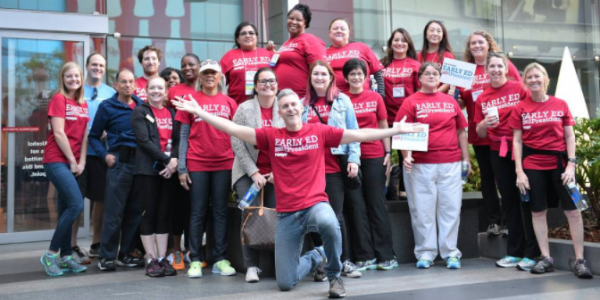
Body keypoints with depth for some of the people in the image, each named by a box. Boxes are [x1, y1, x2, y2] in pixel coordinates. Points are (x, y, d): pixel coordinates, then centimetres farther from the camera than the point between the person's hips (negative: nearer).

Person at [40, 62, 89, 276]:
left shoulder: (83, 104, 14)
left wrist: (81, 162, -1)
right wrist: (72, 161, -10)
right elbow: (58, 133, -12)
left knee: (66, 208, 9)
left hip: (73, 163, 7)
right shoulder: (58, 99, -5)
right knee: (76, 205, -16)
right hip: (57, 160, -7)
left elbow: (84, 135, 10)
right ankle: (50, 254, -6)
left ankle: (65, 257, 14)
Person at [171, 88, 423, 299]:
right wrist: (199, 112, -7)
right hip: (287, 213, 2)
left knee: (329, 224, -41)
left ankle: (334, 276, -10)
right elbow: (235, 130, -2)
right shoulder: (271, 136, 2)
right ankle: (316, 257, 35)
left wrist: (396, 130, -1)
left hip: (316, 204, -1)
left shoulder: (319, 132, 1)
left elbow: (359, 135, 1)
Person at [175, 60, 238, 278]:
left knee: (220, 211, 5)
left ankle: (220, 259, 10)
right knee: (197, 212, 2)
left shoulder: (229, 103, 9)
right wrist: (182, 168, -2)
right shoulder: (190, 100, 5)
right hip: (197, 164, -1)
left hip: (224, 164, 1)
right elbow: (184, 136, 4)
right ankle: (195, 260, 7)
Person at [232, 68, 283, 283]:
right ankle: (251, 266, -2)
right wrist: (254, 172, -11)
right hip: (248, 173, -1)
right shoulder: (244, 109, -3)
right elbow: (237, 143, -6)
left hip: (277, 173, 1)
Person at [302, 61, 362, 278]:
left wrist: (354, 159, -7)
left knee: (336, 216, -2)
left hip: (335, 167, -2)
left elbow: (353, 132, 2)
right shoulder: (303, 104, 11)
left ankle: (344, 261, 10)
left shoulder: (342, 100, 6)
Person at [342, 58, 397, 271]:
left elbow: (383, 127, 9)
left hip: (374, 157, 0)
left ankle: (386, 256, 10)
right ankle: (365, 257, 12)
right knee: (356, 206, 4)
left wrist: (388, 153, 3)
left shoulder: (375, 97, 4)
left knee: (377, 205, 4)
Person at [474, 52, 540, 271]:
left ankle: (532, 253, 4)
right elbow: (480, 133, 9)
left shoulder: (519, 89, -2)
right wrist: (484, 123, -12)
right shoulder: (482, 98, 8)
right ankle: (514, 252, 19)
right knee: (509, 200, 10)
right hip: (498, 152, 4)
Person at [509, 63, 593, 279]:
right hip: (533, 165, 0)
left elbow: (569, 136, 5)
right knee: (538, 211, 5)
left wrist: (571, 164, -5)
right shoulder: (520, 108, 3)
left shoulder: (560, 105, 4)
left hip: (560, 162, 0)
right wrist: (519, 171, -4)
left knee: (573, 210, -3)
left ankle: (579, 260, 5)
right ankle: (546, 258, 16)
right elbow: (517, 140, 3)